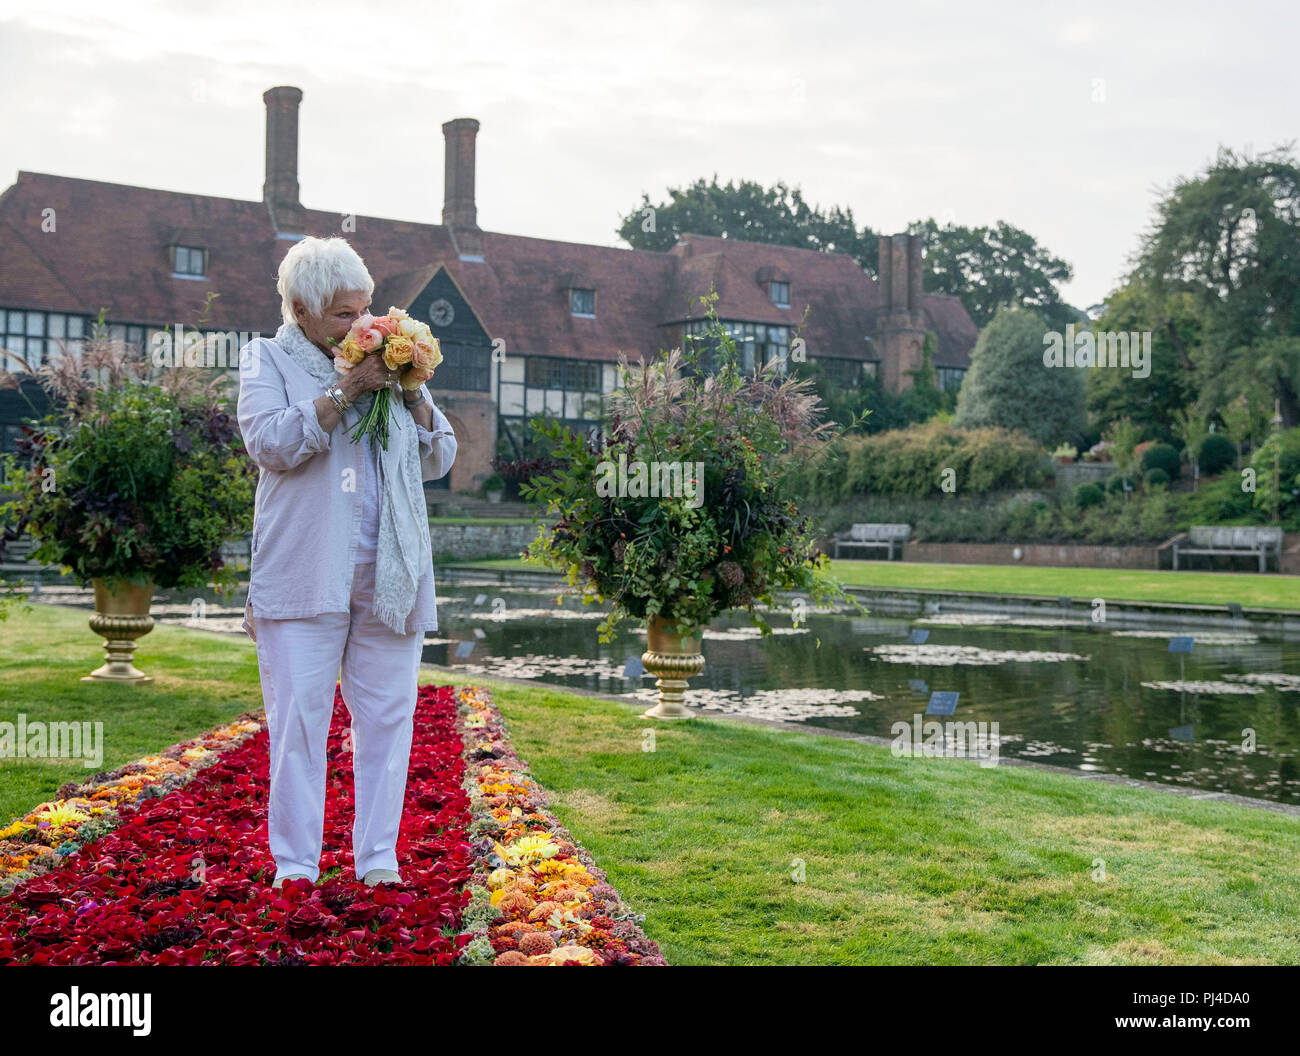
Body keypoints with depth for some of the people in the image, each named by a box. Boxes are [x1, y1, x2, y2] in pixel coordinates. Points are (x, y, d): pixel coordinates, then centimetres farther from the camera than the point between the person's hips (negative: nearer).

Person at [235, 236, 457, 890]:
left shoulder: (390, 364, 18)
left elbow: (438, 459, 15)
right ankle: (294, 862, 6)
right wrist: (346, 390, -13)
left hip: (388, 574, 4)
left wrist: (411, 393, 0)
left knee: (387, 713, 3)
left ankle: (377, 858, 11)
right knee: (298, 716, -2)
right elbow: (271, 443, -11)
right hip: (305, 574, -3)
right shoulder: (269, 360, 8)